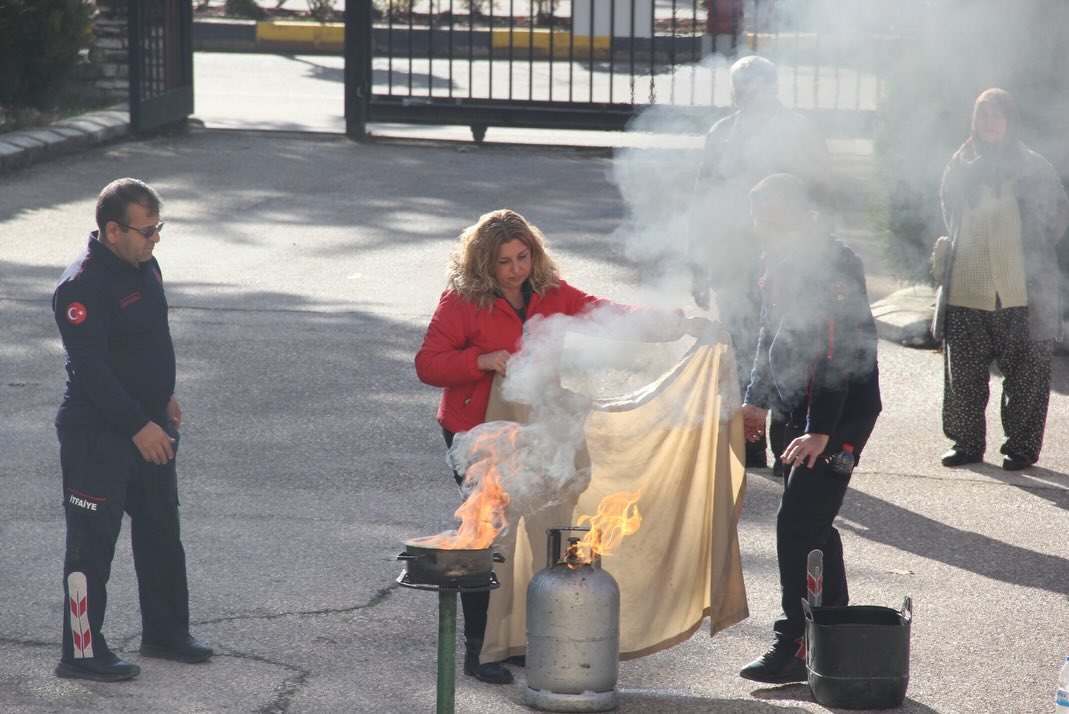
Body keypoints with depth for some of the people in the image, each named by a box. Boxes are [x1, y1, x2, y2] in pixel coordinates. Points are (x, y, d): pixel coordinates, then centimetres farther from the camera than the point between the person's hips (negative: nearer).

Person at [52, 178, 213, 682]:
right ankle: (82, 652, 7)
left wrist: (164, 398, 21)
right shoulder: (83, 286, -23)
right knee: (92, 544, -1)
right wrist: (138, 426, -23)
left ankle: (166, 632, 31)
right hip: (97, 436, -9)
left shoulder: (143, 266, 6)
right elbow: (90, 370, -25)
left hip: (148, 427, 9)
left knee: (161, 532, 18)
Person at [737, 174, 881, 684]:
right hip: (799, 412, 9)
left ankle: (794, 649, -11)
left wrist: (820, 430, -26)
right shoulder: (782, 262, 10)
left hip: (841, 414, -9)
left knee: (798, 525, -13)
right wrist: (756, 401, 18)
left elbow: (837, 354, -24)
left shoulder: (834, 265, -20)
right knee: (812, 524, 13)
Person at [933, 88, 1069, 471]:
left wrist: (1035, 253, 5)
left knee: (1025, 372, 1)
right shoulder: (960, 167, 9)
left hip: (1022, 292, -2)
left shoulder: (1034, 168, 2)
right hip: (966, 291, 3)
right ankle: (967, 442, 15)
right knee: (963, 371, 4)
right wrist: (948, 258, 13)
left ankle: (1022, 446, 10)